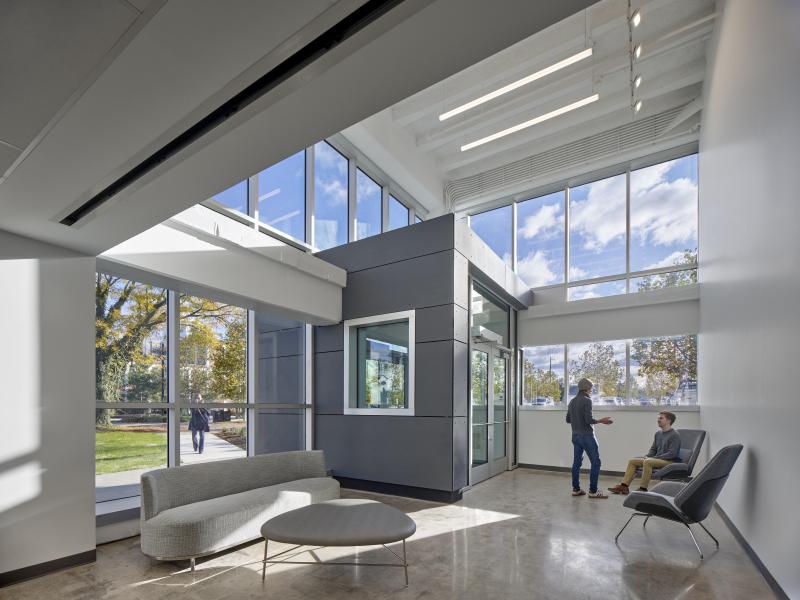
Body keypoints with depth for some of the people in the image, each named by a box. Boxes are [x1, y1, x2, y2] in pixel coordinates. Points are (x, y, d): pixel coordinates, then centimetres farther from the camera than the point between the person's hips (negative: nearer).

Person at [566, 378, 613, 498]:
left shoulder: (572, 401, 10)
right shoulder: (587, 400, -13)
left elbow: (568, 420, 14)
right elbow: (589, 420, -19)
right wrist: (601, 420, -5)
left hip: (575, 435, 8)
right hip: (587, 436, -8)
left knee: (577, 462, 9)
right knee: (595, 462, 0)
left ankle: (576, 489, 12)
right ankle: (593, 491, 0)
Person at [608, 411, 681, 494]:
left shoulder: (674, 435, -11)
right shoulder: (658, 433, 13)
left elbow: (672, 454, -20)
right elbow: (653, 449, 22)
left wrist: (654, 458, -20)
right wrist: (647, 456, 1)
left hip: (670, 461, -9)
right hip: (657, 459, 9)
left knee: (647, 462, -35)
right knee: (632, 461, -3)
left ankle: (643, 489, -26)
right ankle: (624, 486, -8)